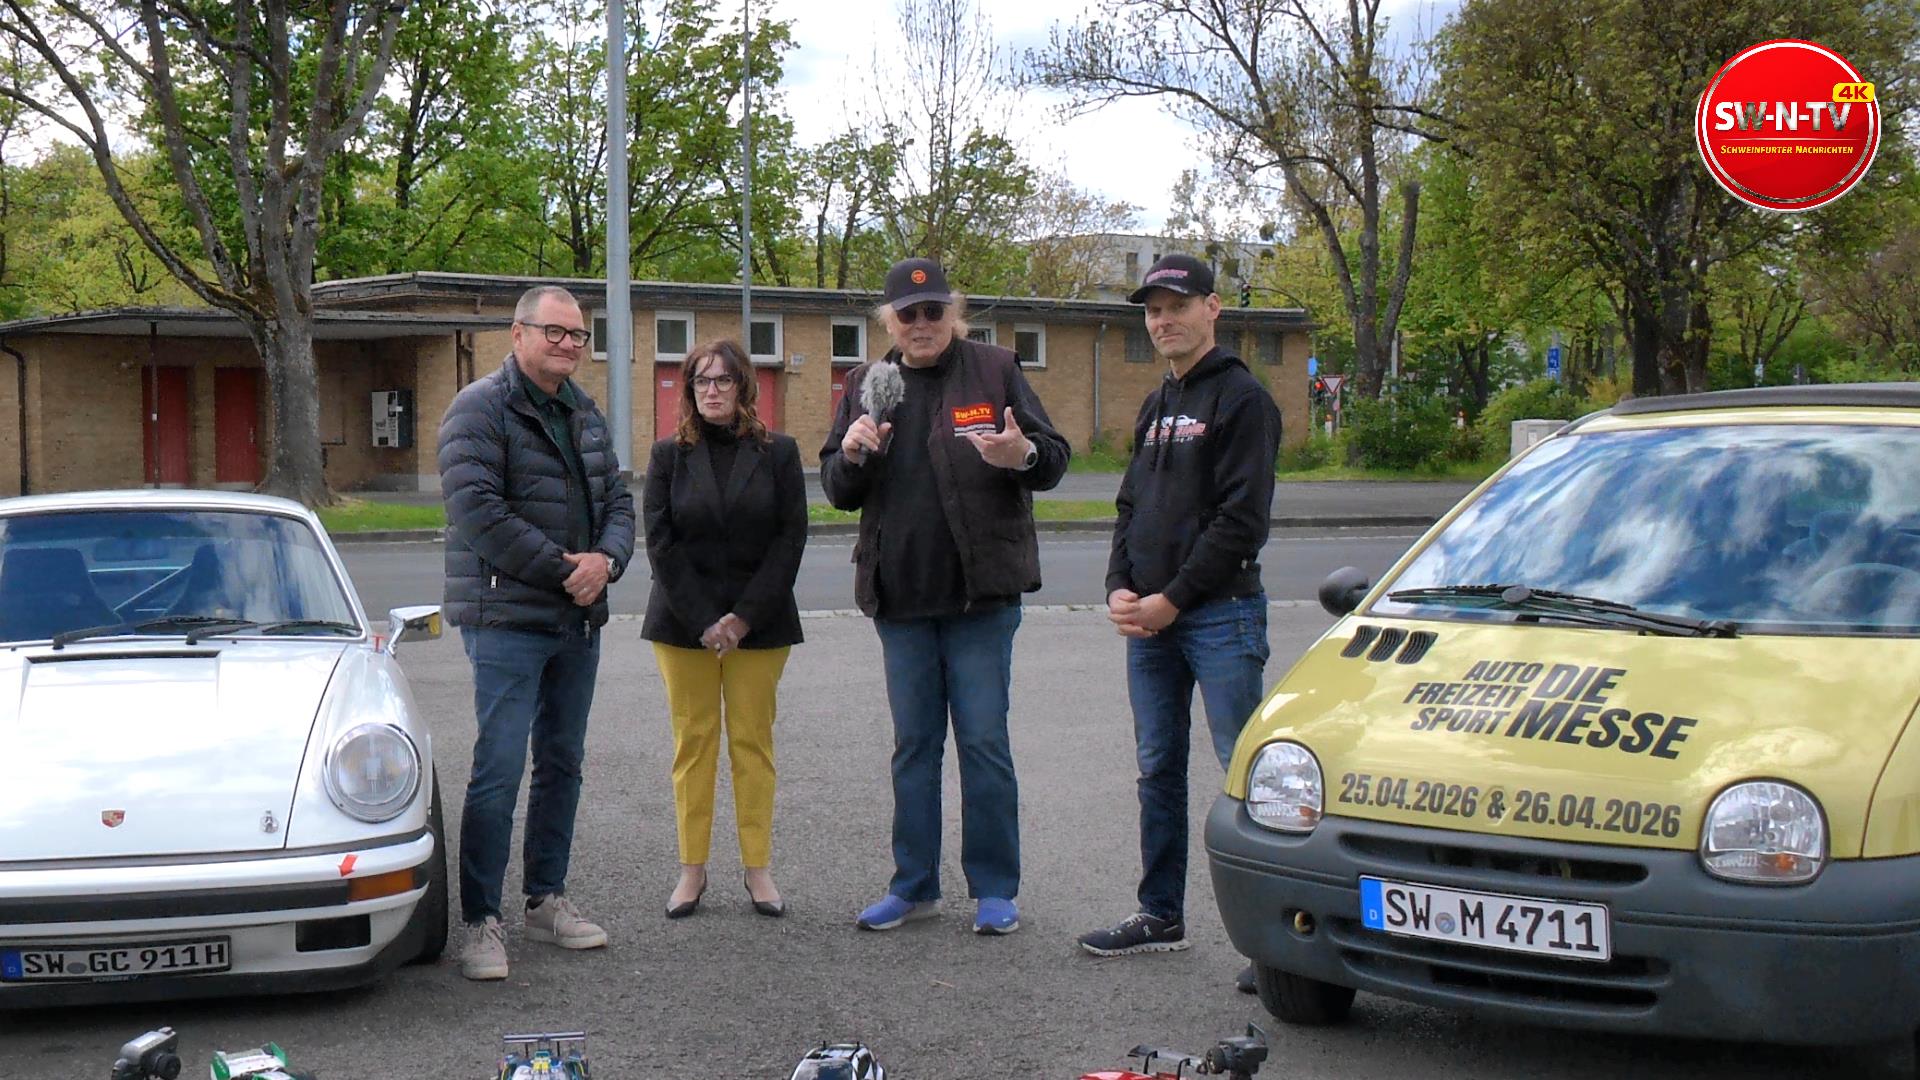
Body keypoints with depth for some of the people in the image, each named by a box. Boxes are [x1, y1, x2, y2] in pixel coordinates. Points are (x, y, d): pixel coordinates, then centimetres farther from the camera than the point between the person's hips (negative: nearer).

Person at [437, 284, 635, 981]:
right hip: (508, 619, -8)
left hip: (579, 621, 8)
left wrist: (605, 560, -9)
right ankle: (481, 922, -4)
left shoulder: (586, 415, 15)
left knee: (563, 764, 13)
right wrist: (563, 569, -18)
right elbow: (478, 511, -19)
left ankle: (546, 901, 24)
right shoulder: (480, 409, -9)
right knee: (499, 769, -9)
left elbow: (617, 500, 14)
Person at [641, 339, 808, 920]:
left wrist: (745, 616, -11)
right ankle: (692, 868, 8)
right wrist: (703, 620, -11)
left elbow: (791, 539, -2)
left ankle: (758, 867, 8)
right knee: (693, 741, 3)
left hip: (759, 624, 0)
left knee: (753, 740, 3)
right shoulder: (669, 455, 4)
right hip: (683, 623, 1)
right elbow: (660, 541, -2)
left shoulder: (778, 453, 3)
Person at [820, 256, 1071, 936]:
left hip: (981, 594, -4)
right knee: (913, 745, 11)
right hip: (900, 596, 4)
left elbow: (1054, 459, -1)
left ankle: (995, 890, 9)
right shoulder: (866, 385, 10)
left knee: (983, 741, -1)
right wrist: (851, 455, -12)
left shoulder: (994, 371, 0)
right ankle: (914, 885, 20)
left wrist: (1024, 455, -25)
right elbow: (837, 491, 11)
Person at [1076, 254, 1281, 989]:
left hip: (1221, 613, -8)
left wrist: (1171, 600, -15)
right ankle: (1161, 914, 22)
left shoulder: (1242, 400, -6)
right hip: (1148, 619, 8)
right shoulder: (1155, 408, 19)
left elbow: (1240, 520, -14)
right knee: (1157, 769, 12)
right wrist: (1120, 589, 2)